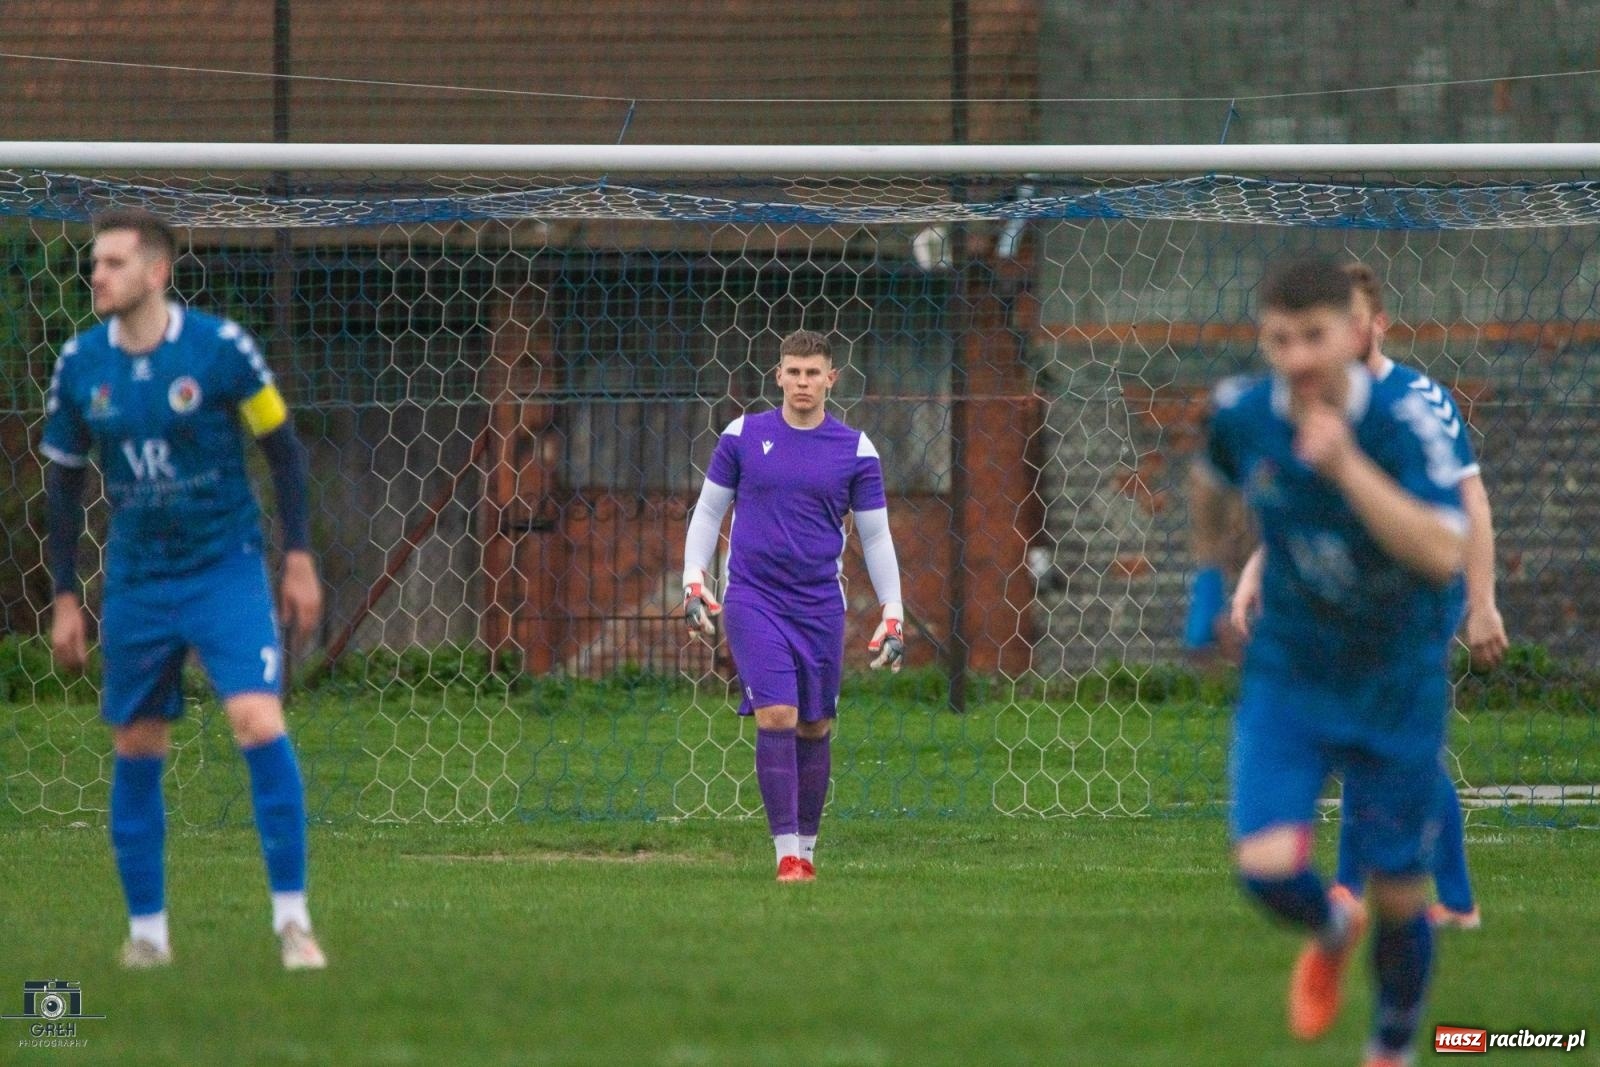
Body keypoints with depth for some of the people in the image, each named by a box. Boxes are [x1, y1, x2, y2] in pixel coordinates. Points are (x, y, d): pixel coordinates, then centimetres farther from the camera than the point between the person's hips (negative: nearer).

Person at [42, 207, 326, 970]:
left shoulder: (220, 348, -10)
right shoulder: (79, 365, -1)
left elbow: (282, 447, 0)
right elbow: (63, 484, 10)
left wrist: (299, 557, -3)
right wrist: (65, 598, 9)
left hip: (227, 570, -3)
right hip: (137, 584, 3)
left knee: (259, 723, -18)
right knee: (136, 750, 6)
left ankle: (292, 919, -11)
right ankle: (146, 929, 18)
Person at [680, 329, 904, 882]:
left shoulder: (855, 450, 2)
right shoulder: (743, 436, 2)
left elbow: (876, 537, 7)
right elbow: (708, 511, 11)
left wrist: (893, 617, 3)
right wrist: (694, 584, 1)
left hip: (820, 605, 1)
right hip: (752, 598, -1)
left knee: (815, 727, 7)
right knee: (775, 715, -15)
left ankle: (807, 847, 23)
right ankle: (786, 852, -13)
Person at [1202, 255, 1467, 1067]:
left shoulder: (1404, 421, -24)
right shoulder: (1240, 414, -12)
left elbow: (1443, 554, -37)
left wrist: (1346, 466, -43)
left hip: (1397, 687, -2)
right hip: (1287, 674, 2)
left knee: (1398, 898, 7)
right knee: (1267, 867, -17)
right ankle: (1329, 932, 19)